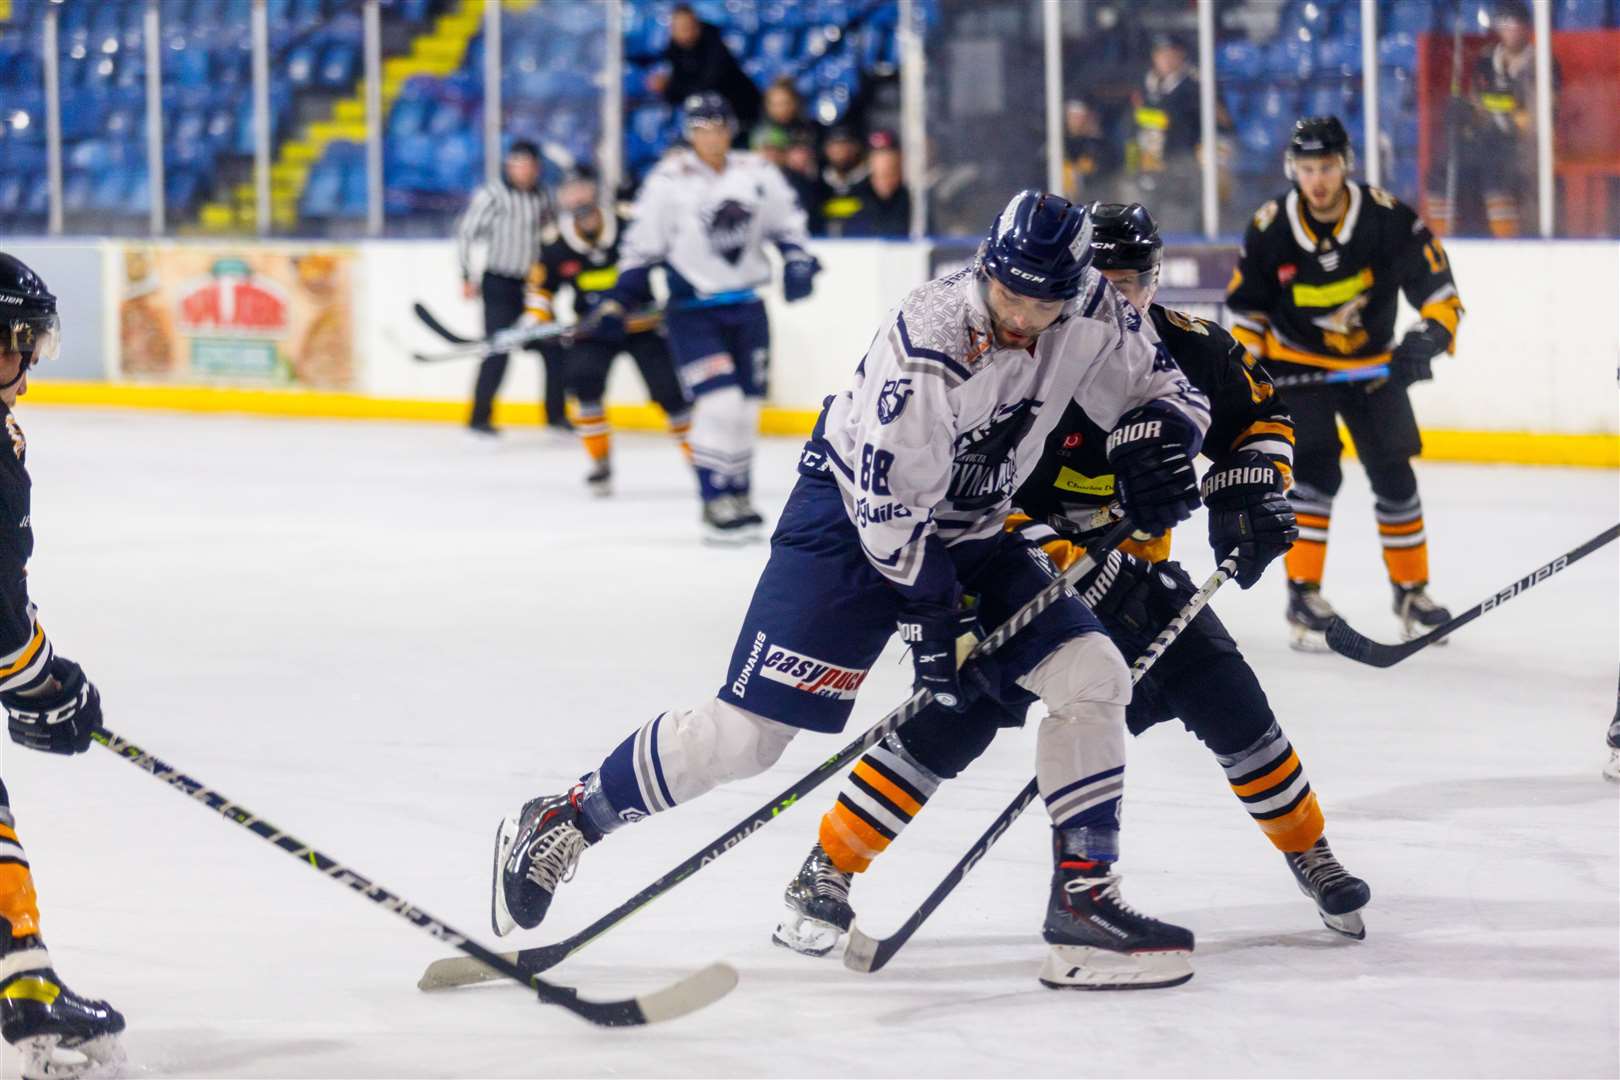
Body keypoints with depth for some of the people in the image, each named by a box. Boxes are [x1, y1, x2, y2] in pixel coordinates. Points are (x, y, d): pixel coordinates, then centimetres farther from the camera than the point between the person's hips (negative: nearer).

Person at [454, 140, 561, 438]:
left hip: (532, 285, 6)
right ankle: (480, 419, -3)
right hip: (499, 284, -6)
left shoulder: (541, 198, 10)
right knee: (498, 352, -12)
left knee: (555, 350, 2)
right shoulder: (491, 196, -8)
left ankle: (557, 416, 15)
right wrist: (467, 277, -12)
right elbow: (466, 233, -8)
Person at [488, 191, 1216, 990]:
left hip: (969, 529, 6)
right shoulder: (927, 343, -31)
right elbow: (891, 505, -25)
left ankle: (1083, 903, -1)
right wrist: (931, 621, -20)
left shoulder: (1087, 314, -13)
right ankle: (557, 825, 5)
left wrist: (1151, 444, -20)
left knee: (1092, 676, -7)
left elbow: (1164, 390, 3)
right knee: (745, 733, -10)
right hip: (853, 516, -6)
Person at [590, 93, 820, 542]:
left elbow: (787, 223, 15)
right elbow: (642, 244, -4)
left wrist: (798, 263, -3)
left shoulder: (758, 173, 2)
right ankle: (717, 505, -8)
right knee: (719, 403, -17)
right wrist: (618, 303, -8)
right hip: (692, 311, -4)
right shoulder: (669, 181, -9)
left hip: (746, 309, 4)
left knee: (745, 407, 7)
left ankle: (738, 497, 22)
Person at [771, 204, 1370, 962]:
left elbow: (1259, 415, 11)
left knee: (1229, 702, -3)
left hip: (1137, 565, 4)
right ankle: (825, 872, -12)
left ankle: (1309, 852, 20)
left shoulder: (1188, 350, -8)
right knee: (955, 719, -19)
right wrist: (1076, 569, -32)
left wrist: (1251, 492, -6)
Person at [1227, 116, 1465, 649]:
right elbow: (1247, 305, 0)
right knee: (1316, 470, -17)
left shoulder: (1387, 218, -19)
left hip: (1372, 364, 1)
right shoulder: (1270, 228, -14)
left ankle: (1411, 590, 22)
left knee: (1394, 476, 5)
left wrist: (1432, 334, -32)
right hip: (1297, 363, -1)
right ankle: (1303, 594, -12)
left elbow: (1435, 282, -15)